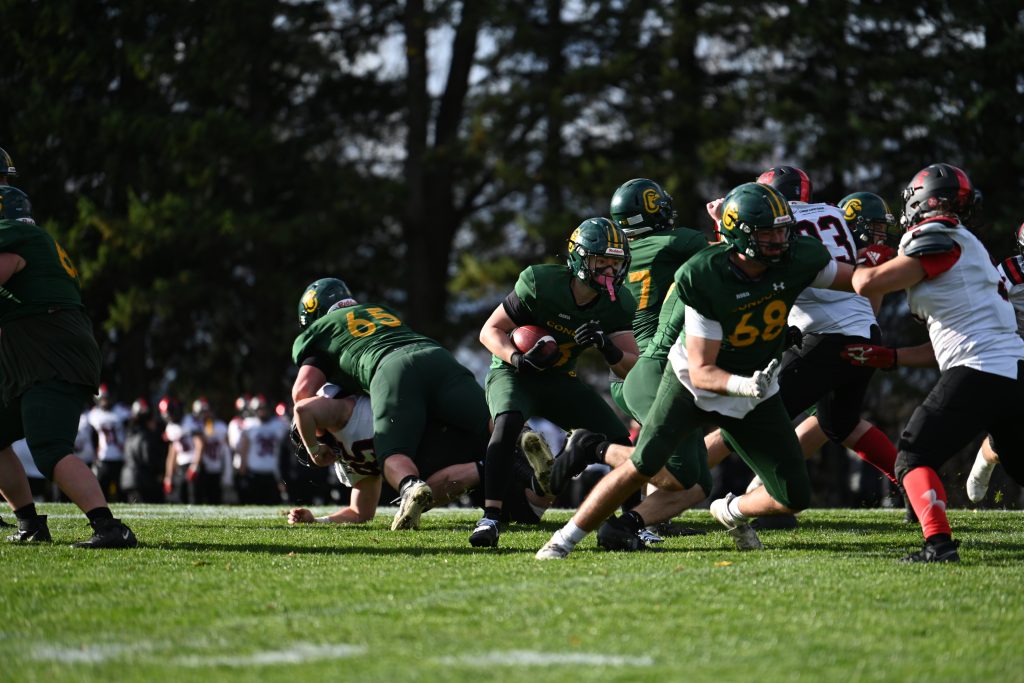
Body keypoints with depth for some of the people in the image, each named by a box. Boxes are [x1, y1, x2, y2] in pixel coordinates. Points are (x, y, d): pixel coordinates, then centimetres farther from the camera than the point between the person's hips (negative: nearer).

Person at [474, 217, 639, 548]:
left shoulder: (618, 304, -9)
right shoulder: (541, 283, -23)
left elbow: (631, 369, -11)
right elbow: (490, 331, -15)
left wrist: (607, 347, -32)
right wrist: (518, 359, -35)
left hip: (559, 381, 5)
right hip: (514, 372, -5)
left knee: (620, 440, -6)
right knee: (508, 422, -36)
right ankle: (490, 518, -36)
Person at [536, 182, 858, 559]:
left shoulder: (799, 257, -19)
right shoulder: (704, 277, -29)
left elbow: (855, 279, 2)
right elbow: (701, 372, -28)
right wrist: (744, 386, -45)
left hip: (755, 391, 4)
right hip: (692, 382, -4)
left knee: (794, 497, -2)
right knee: (643, 466, -16)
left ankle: (732, 512, 30)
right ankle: (565, 538, -2)